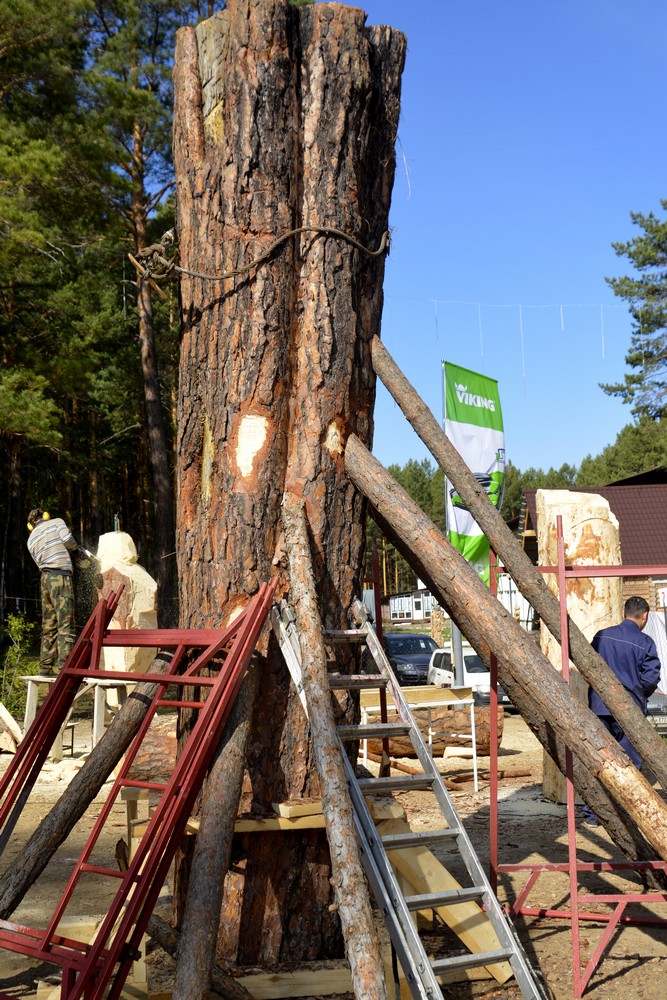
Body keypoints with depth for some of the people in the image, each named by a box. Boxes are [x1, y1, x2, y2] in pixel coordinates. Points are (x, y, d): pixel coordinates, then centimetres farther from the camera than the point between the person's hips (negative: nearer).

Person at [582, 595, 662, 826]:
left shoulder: (601, 636, 2)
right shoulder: (645, 643, -8)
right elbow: (651, 678, -10)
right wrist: (640, 694, 10)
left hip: (599, 708, 3)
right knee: (629, 763, 7)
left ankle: (591, 814, 12)